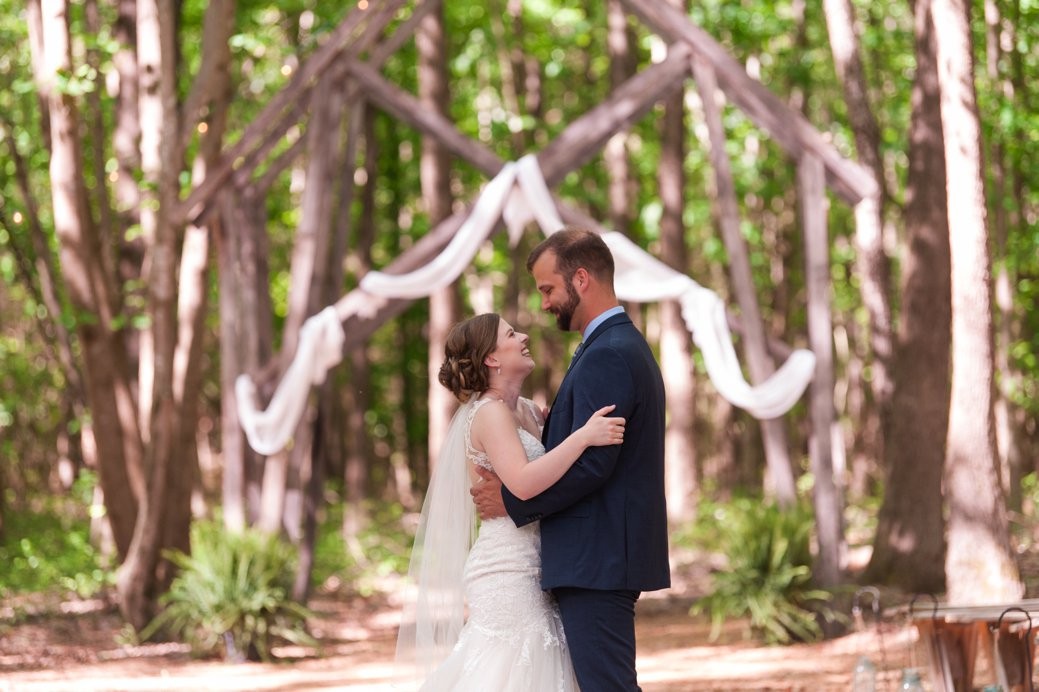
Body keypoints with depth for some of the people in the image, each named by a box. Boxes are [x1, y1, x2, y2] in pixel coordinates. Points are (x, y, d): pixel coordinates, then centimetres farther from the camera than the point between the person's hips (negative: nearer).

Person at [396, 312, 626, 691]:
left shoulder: (527, 411, 13)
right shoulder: (490, 412, -13)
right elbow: (523, 483, -27)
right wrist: (584, 436, -30)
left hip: (529, 569, 9)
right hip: (508, 571, -9)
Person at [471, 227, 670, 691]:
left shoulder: (607, 356, -15)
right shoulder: (626, 347, 18)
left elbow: (590, 464, -22)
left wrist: (512, 501, -13)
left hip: (597, 562, -11)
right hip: (607, 559, 11)